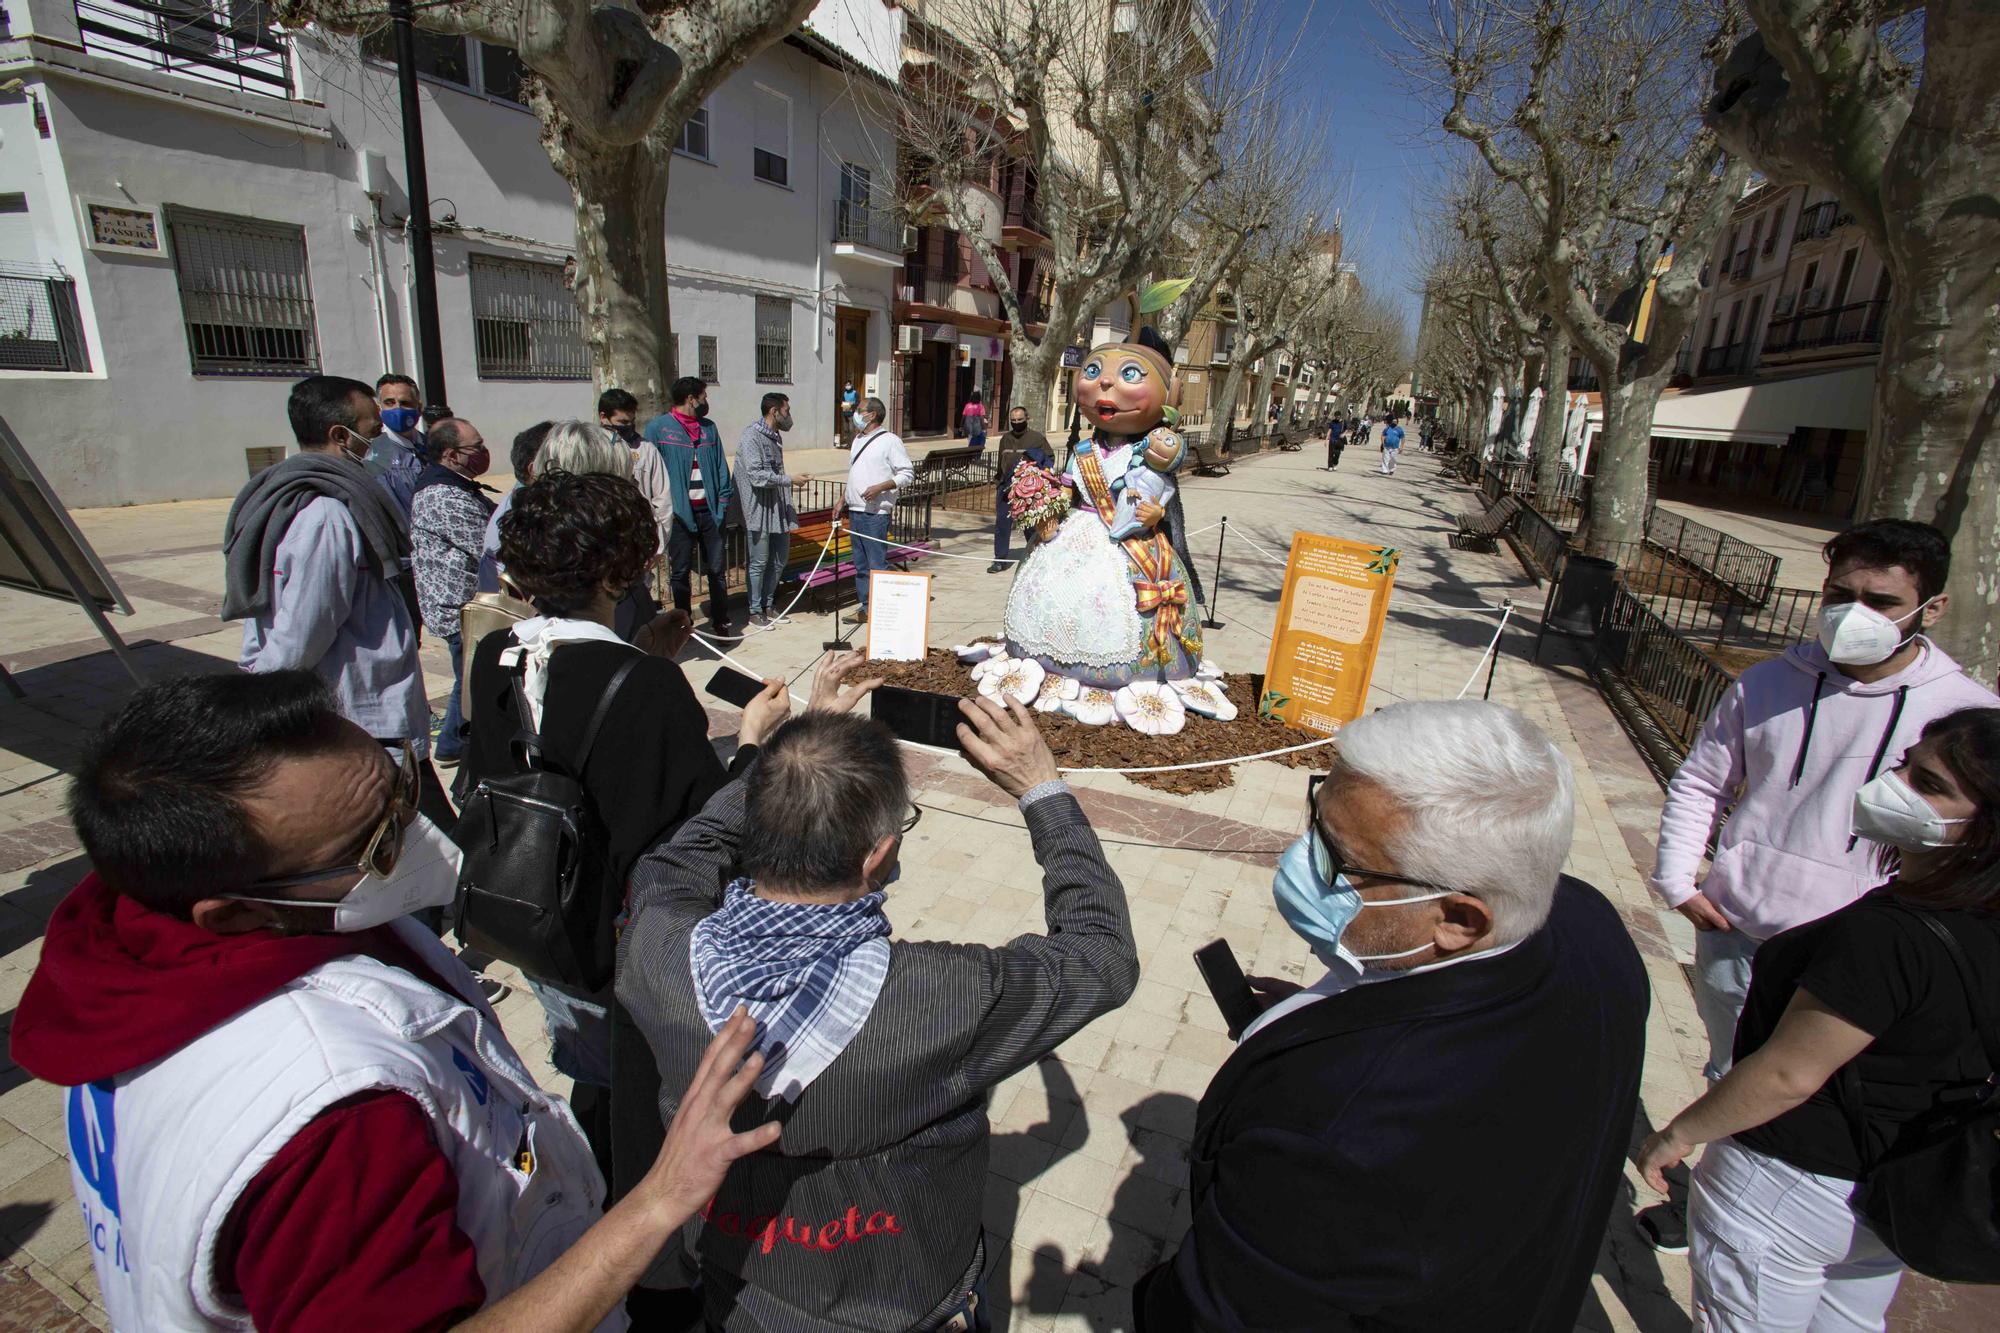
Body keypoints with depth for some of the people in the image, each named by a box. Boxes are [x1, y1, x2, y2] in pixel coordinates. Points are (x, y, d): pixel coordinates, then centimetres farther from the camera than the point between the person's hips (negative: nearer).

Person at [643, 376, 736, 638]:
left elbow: (721, 467, 11)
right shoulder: (658, 428, -2)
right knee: (681, 572, 7)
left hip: (709, 511, 3)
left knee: (716, 569, 7)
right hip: (679, 513, -3)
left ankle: (720, 621, 18)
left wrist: (723, 501, 1)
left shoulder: (709, 428, 12)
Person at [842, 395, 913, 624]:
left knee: (877, 564, -6)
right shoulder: (858, 439, 17)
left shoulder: (889, 440, -8)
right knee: (860, 564, 13)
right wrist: (844, 500, 20)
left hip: (875, 513, -8)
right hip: (855, 512, 8)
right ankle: (865, 607, 22)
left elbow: (907, 474, -11)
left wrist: (880, 487, -20)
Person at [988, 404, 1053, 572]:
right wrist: (998, 485, 18)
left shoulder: (1037, 438, 0)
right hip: (1006, 487, 4)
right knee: (1002, 524, 0)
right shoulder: (1005, 438, 14)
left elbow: (1050, 457, 5)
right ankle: (1000, 560, 6)